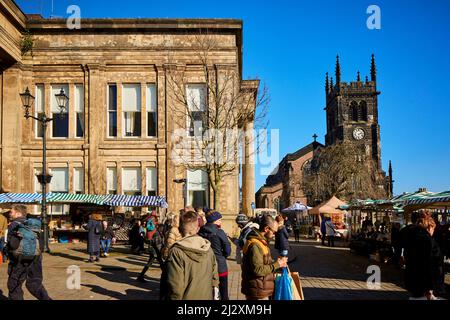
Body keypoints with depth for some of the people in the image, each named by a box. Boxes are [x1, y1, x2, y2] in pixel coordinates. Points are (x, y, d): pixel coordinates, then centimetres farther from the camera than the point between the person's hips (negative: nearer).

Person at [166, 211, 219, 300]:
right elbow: (214, 278, 3)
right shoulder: (208, 249, -3)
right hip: (207, 296, 5)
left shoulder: (177, 252, -19)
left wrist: (174, 298, -8)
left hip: (187, 297, -5)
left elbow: (175, 286, -20)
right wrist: (215, 295, 14)